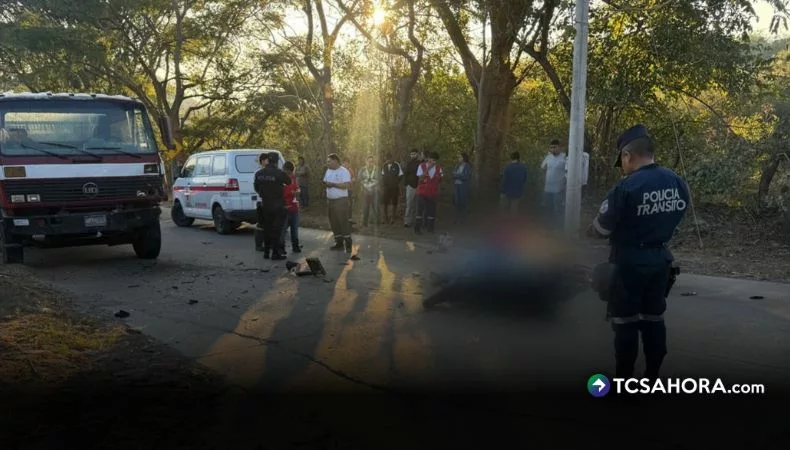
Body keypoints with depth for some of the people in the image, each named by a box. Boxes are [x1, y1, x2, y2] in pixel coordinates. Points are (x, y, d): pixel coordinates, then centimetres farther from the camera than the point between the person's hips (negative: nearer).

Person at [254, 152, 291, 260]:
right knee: (276, 228, 1)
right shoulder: (279, 173, -17)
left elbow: (256, 188, 9)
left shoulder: (259, 173, 1)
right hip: (277, 204, -5)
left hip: (265, 204, 5)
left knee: (267, 227, 15)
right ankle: (275, 253, 2)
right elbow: (288, 182, -2)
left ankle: (266, 251, 21)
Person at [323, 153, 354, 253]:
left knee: (343, 222, -7)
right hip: (330, 200, 8)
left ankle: (348, 244, -3)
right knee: (334, 222, 9)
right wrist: (325, 184, -5)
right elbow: (325, 182, 19)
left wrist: (333, 184, -21)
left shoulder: (344, 171, -11)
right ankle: (339, 243, 17)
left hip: (341, 200, -8)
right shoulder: (328, 171, 14)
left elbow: (347, 185, -21)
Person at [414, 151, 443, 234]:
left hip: (433, 192, 3)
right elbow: (421, 178, -14)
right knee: (420, 210, -4)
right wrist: (428, 169, -21)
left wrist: (440, 175, -17)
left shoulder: (438, 168, 2)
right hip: (422, 192, -2)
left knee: (432, 210, 4)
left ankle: (430, 227, 16)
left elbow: (439, 181, 5)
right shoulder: (421, 166, -5)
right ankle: (417, 228, 2)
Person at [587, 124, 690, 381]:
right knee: (653, 318, 15)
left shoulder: (626, 188, -22)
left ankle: (624, 382, 13)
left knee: (625, 322, 4)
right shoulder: (677, 182, -1)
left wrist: (589, 232, 8)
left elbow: (600, 229, -14)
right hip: (660, 258, 6)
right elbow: (672, 217, 11)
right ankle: (652, 377, 24)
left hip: (629, 260, -6)